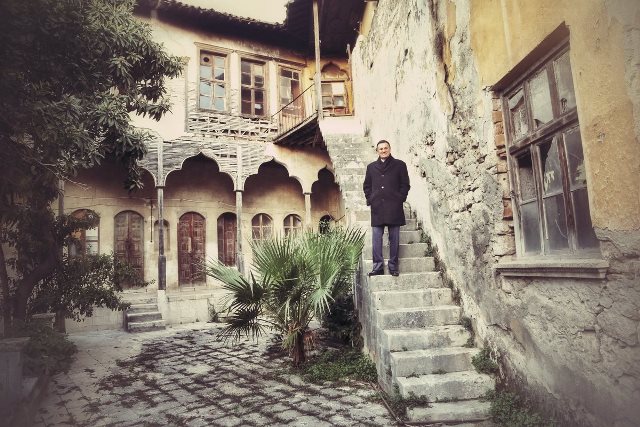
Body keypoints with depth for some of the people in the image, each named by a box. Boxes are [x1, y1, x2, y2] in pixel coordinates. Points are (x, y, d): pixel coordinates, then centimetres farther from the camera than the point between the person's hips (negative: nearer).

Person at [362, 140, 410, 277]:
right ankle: (378, 265, 3)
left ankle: (393, 265, 10)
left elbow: (405, 185, 6)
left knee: (394, 238, 2)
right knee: (376, 238, -2)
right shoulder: (371, 167, 15)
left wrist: (400, 199, -4)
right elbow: (366, 186, 19)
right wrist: (370, 199, 5)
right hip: (377, 208, 2)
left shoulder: (399, 165, 8)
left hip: (394, 207, -2)